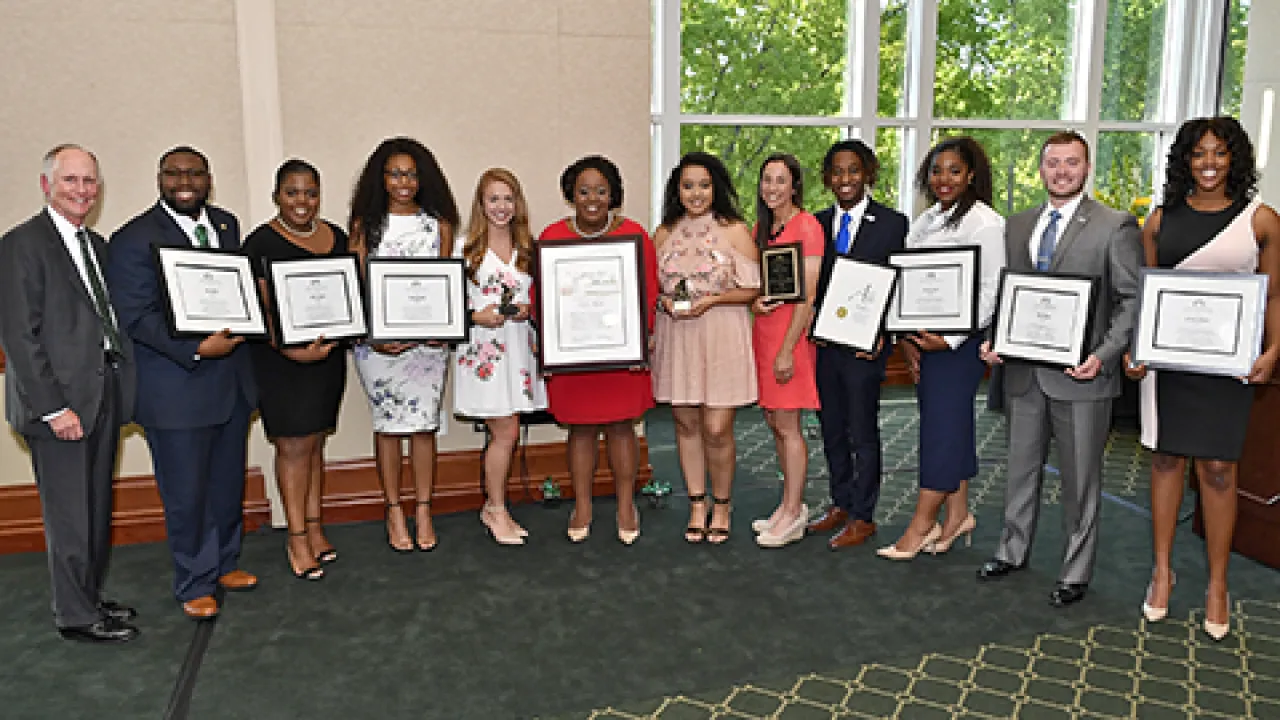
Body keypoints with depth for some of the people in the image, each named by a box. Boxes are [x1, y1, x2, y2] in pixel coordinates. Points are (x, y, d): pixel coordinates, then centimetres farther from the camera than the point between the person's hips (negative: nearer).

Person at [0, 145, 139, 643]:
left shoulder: (95, 244, 14)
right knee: (69, 514, 3)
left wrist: (119, 386, 3)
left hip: (103, 396, 7)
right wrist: (54, 408, -17)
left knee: (97, 508, 16)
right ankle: (76, 616, 17)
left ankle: (90, 598, 30)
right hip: (60, 402, -7)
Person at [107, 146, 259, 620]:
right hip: (178, 387, -6)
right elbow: (135, 316, -15)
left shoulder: (226, 224, 9)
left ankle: (224, 563, 37)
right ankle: (195, 584, 23)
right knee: (186, 493, 6)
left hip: (233, 380, 6)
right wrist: (195, 350, -24)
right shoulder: (134, 239, -11)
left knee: (228, 482, 19)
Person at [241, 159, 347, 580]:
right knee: (294, 445, -1)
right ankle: (297, 539, 9)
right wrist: (294, 352, -28)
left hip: (329, 354, 5)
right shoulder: (261, 243, -8)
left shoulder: (336, 237, 9)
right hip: (281, 360, -5)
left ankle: (314, 528, 22)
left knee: (315, 443, 12)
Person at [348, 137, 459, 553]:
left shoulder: (438, 224, 9)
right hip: (378, 341, 0)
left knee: (424, 424, 2)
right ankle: (394, 512, 17)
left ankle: (423, 511, 14)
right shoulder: (365, 225, 6)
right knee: (388, 424, 5)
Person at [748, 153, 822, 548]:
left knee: (787, 425, -3)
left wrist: (787, 349, -18)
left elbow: (808, 295, -15)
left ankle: (793, 515, 7)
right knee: (774, 420, 12)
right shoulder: (760, 227, 14)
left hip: (791, 331, -8)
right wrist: (755, 301, -2)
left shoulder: (807, 226, -10)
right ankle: (791, 505, 23)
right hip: (763, 329, 8)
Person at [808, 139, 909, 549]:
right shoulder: (818, 223, 9)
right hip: (824, 342, 5)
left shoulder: (892, 223, -4)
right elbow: (812, 283, 12)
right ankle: (840, 505, 30)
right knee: (831, 428, 14)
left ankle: (863, 517, 16)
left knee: (862, 431, 3)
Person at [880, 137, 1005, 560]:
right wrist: (906, 339, 3)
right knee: (953, 427, 13)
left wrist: (949, 340, -18)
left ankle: (921, 525, 3)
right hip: (922, 341, 7)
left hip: (960, 342, -7)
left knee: (943, 426, -3)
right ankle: (957, 513, 22)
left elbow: (991, 291, -13)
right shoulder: (926, 221, 15)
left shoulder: (985, 222, -8)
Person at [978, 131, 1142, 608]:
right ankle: (1013, 552, 33)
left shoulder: (1115, 226, -4)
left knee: (1080, 479, 7)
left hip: (1080, 373, -4)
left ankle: (1076, 573, 21)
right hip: (1024, 371, 5)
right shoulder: (1017, 226, 11)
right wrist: (991, 339, -1)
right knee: (1021, 468, 17)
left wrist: (1104, 355, -18)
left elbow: (1131, 300, -6)